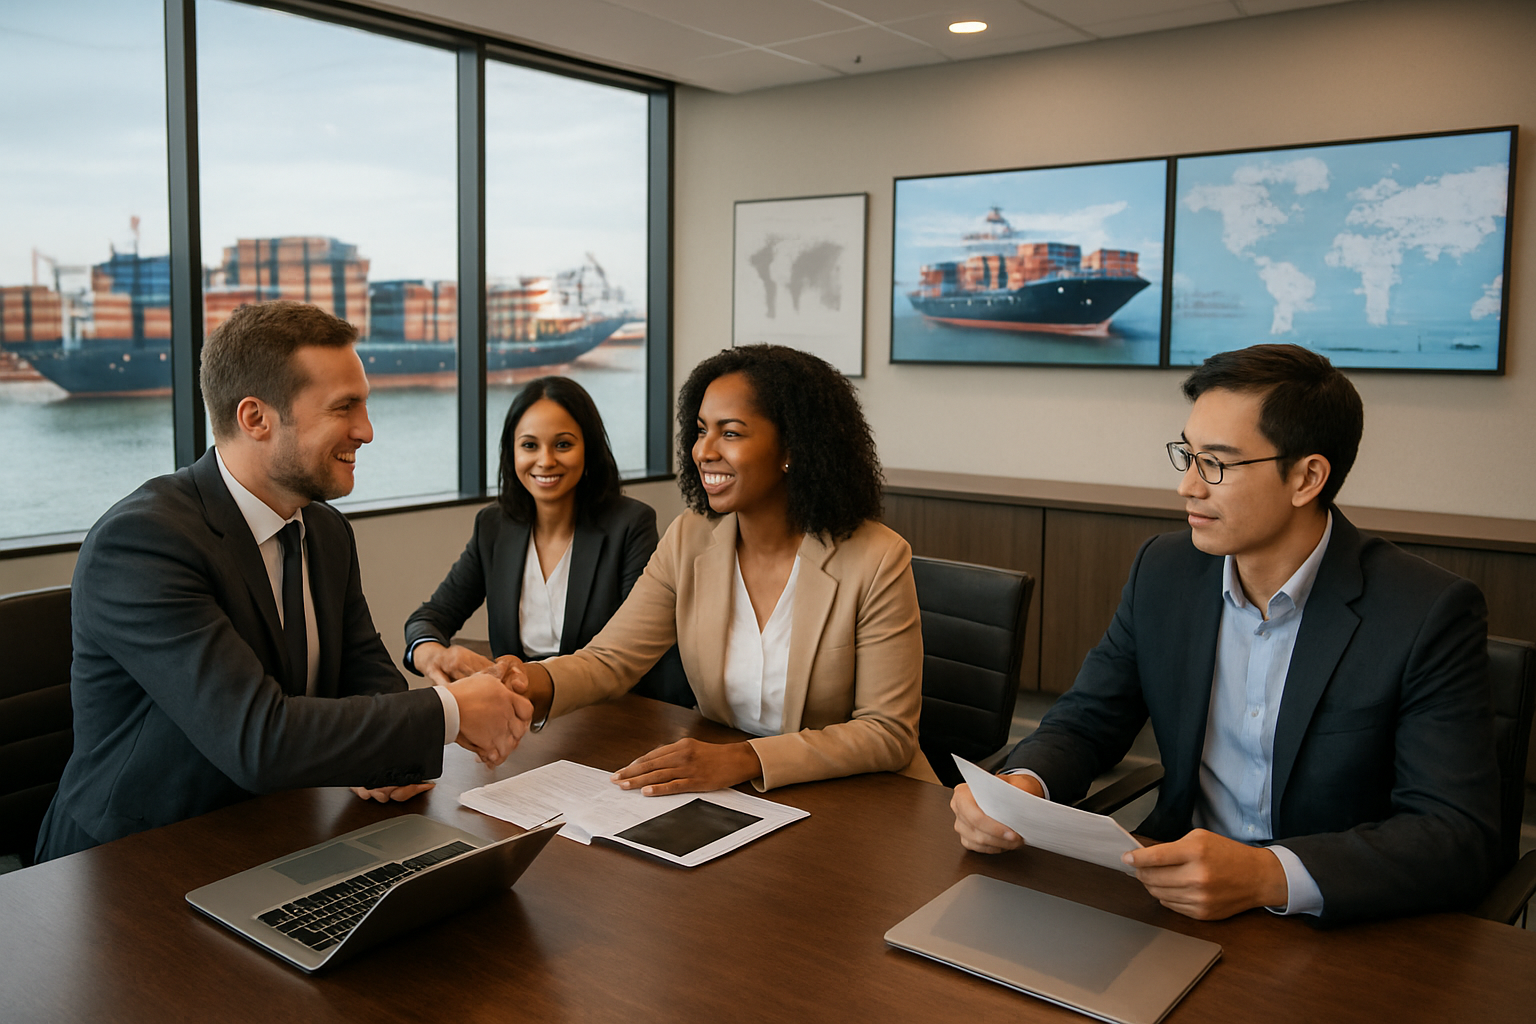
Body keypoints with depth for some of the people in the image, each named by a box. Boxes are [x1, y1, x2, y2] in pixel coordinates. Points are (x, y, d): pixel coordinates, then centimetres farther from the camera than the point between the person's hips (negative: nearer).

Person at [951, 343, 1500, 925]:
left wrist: (1271, 876, -33)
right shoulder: (1163, 570, 1)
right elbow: (1085, 722, 6)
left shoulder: (1430, 615, -14)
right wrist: (1020, 787, -17)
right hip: (1178, 897, 4)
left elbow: (1461, 838, -18)